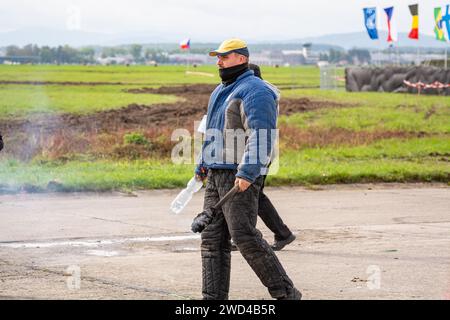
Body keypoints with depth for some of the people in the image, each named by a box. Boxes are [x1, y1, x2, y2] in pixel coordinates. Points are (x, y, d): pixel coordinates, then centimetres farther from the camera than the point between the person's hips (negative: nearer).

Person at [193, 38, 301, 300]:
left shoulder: (254, 91, -12)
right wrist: (203, 165, 26)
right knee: (212, 238, 5)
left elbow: (261, 136, -23)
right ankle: (214, 298, 6)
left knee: (244, 236, -14)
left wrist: (246, 173, -31)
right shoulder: (222, 91, 21)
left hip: (242, 177, -10)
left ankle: (286, 293, -7)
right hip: (217, 175, 10)